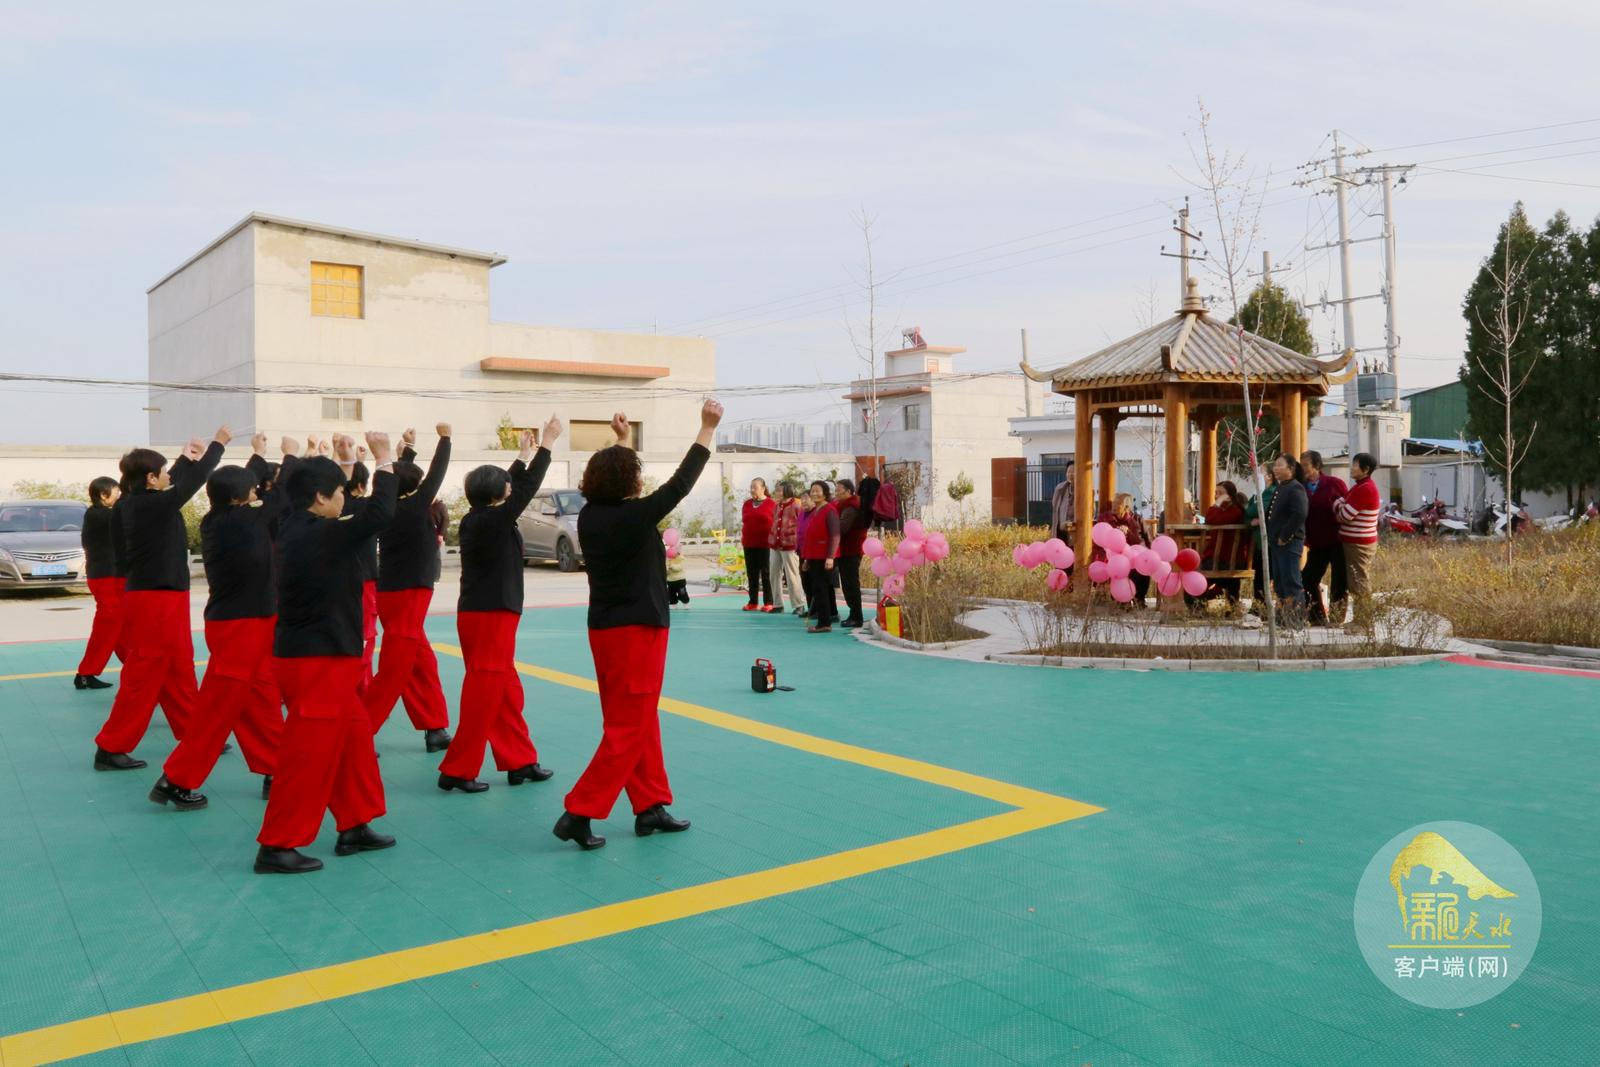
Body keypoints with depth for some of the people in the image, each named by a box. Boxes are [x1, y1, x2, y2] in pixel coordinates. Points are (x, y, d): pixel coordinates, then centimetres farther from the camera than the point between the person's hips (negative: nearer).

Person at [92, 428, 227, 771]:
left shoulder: (131, 504, 6)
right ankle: (111, 749, 4)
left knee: (178, 671, 16)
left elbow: (174, 484, 22)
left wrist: (186, 457, 35)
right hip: (158, 600, -10)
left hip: (154, 598, 10)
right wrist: (218, 443, 6)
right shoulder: (154, 505, -18)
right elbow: (194, 481, -7)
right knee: (142, 676, -3)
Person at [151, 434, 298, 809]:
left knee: (263, 700, 14)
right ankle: (176, 781, 6)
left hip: (244, 624, 9)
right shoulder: (241, 521, -19)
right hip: (240, 627, -9)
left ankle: (275, 772, 22)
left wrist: (260, 454, 30)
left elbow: (242, 484, 20)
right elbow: (282, 496, -7)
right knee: (219, 706, -2)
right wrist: (290, 456, 8)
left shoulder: (216, 521, 3)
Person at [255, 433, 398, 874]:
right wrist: (383, 459, -12)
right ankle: (276, 846, 7)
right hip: (319, 662, -10)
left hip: (313, 656, 10)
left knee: (353, 739, 18)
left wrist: (348, 461, 27)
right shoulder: (320, 536, -21)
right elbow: (379, 513, -24)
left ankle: (354, 827, 28)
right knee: (308, 754, -2)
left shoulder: (295, 528, 6)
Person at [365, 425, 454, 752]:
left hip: (395, 594, 9)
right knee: (393, 671, -6)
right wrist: (445, 437, 7)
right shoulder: (413, 508, -14)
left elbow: (397, 478, 23)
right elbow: (437, 473, -6)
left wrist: (409, 447, 34)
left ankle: (435, 730, 20)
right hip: (407, 596, -9)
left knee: (423, 663, 14)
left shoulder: (389, 508, 5)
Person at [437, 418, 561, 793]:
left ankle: (520, 762, 22)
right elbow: (527, 489, -11)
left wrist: (524, 454, 34)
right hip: (490, 616, -10)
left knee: (507, 689, 15)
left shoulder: (475, 520, 8)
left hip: (480, 613, 10)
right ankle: (458, 770, 1)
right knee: (485, 689, -4)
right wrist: (546, 444, -3)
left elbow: (514, 487, 23)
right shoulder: (491, 521, -16)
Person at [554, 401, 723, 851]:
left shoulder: (590, 515, 0)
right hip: (637, 631, -8)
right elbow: (682, 481, -10)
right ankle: (579, 813, -3)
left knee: (640, 720, 16)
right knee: (629, 726, -2)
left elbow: (610, 476, 21)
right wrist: (708, 428, -1)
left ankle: (649, 806, 23)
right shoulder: (635, 516, -19)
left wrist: (622, 440, 32)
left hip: (605, 628, 8)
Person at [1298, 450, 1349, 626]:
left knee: (1338, 582, 0)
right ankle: (1319, 618, 14)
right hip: (1317, 544, 5)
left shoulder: (1334, 484, -7)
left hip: (1337, 542, -5)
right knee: (1308, 579, 3)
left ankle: (1336, 618, 9)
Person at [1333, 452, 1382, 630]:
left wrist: (1336, 503, -2)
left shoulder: (1365, 489, -19)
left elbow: (1344, 515, -19)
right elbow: (1345, 513, 15)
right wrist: (1341, 505, -4)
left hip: (1358, 544, -10)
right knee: (1360, 582, 15)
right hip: (1359, 542, 10)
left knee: (1359, 583, -5)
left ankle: (1363, 622, 0)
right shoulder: (1363, 486, 14)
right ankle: (1360, 619, 23)